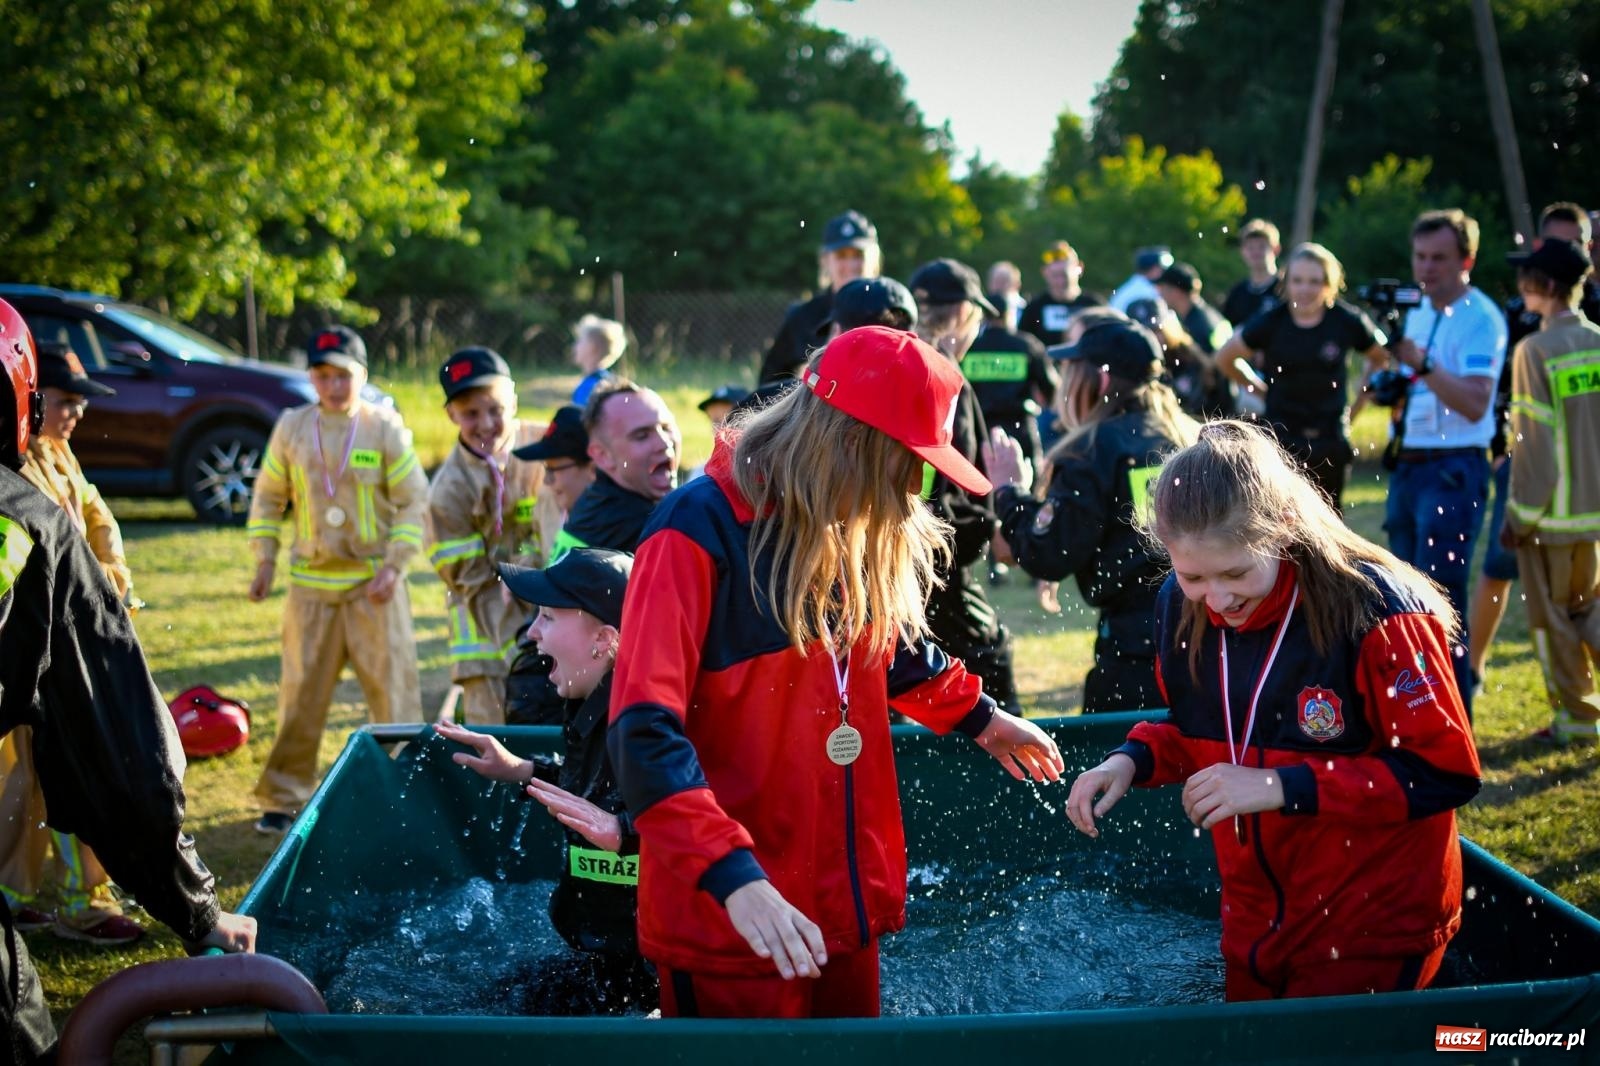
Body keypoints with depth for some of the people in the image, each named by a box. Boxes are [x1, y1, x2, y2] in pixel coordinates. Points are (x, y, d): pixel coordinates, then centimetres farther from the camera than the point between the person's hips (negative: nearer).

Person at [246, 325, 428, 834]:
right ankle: (284, 797, 16)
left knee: (392, 688, 1)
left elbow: (413, 502, -2)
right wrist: (264, 560, 4)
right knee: (300, 695, 6)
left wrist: (394, 564, -10)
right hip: (311, 584, 2)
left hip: (374, 585, -2)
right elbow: (268, 498, 12)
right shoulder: (292, 428, 4)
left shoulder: (386, 430, -4)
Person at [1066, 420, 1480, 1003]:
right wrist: (1133, 759, -9)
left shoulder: (1374, 611, -24)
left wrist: (1282, 787, -27)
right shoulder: (1182, 609, -6)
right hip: (1254, 921, 6)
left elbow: (1447, 773, -22)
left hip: (1376, 929, -6)